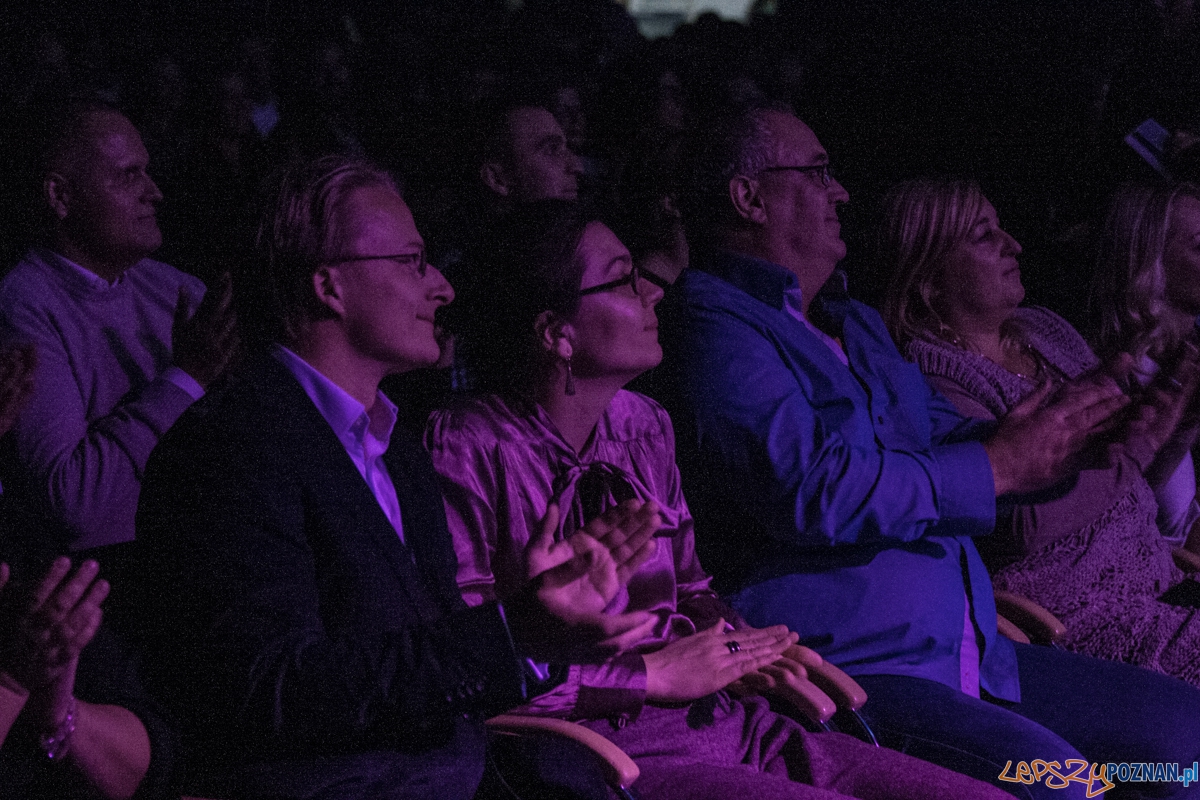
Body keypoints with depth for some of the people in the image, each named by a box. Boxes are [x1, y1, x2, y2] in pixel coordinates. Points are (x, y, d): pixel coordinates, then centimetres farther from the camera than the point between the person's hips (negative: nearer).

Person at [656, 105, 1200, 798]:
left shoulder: (856, 324, 25)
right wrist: (998, 466, -12)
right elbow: (812, 486, -21)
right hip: (837, 665, -10)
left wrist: (1065, 439, 4)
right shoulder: (714, 325, -8)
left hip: (974, 656, 10)